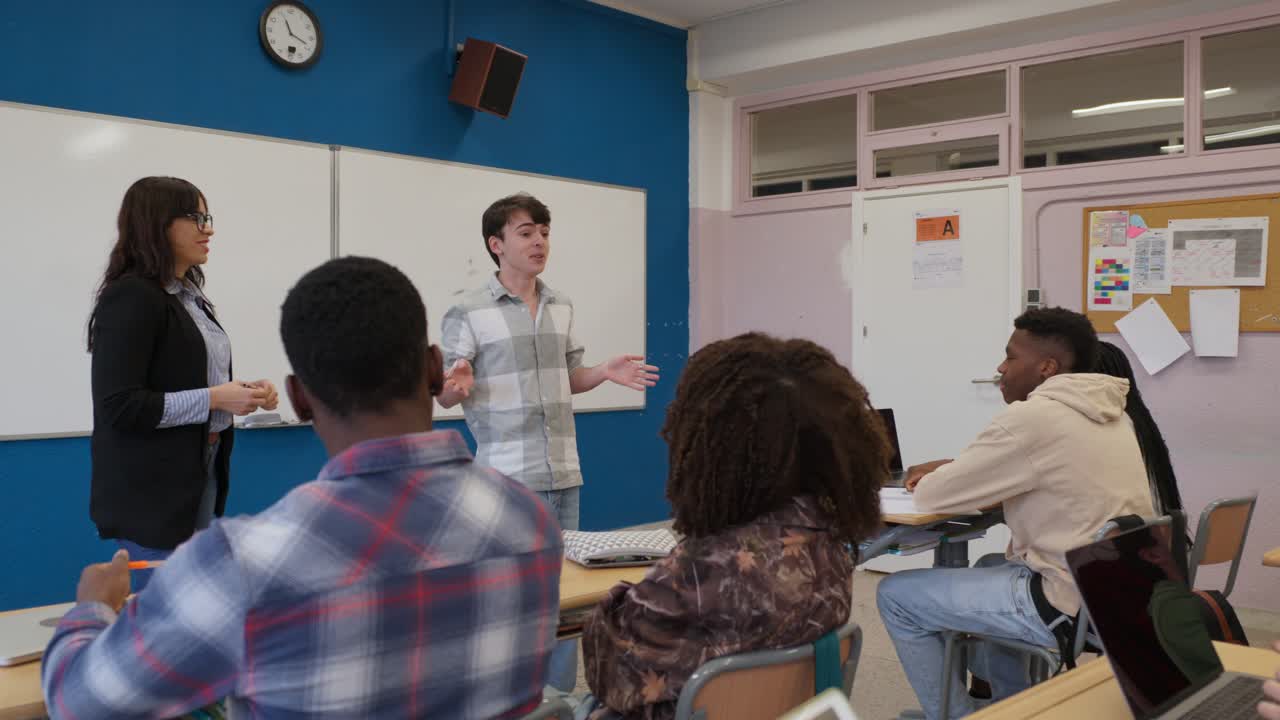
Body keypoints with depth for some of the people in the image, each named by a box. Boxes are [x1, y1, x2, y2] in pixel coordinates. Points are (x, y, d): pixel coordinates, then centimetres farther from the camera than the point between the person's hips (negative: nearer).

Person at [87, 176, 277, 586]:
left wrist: (244, 393, 4)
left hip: (203, 476, 9)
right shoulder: (131, 297, -15)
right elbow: (119, 407, -21)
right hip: (152, 492, -9)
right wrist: (214, 399, -20)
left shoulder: (190, 296, 12)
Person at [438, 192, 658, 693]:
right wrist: (457, 386, -29)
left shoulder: (561, 308, 12)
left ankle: (562, 695, 25)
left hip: (565, 474, 6)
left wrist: (606, 372, 1)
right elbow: (444, 394, -6)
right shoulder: (467, 314, -5)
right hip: (508, 480, -5)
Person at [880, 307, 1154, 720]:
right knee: (987, 568, 34)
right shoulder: (1107, 412, 8)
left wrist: (931, 481, 9)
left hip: (1069, 605, -9)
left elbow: (934, 497, -14)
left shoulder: (1033, 416, -20)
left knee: (896, 595, 0)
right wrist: (951, 468, 13)